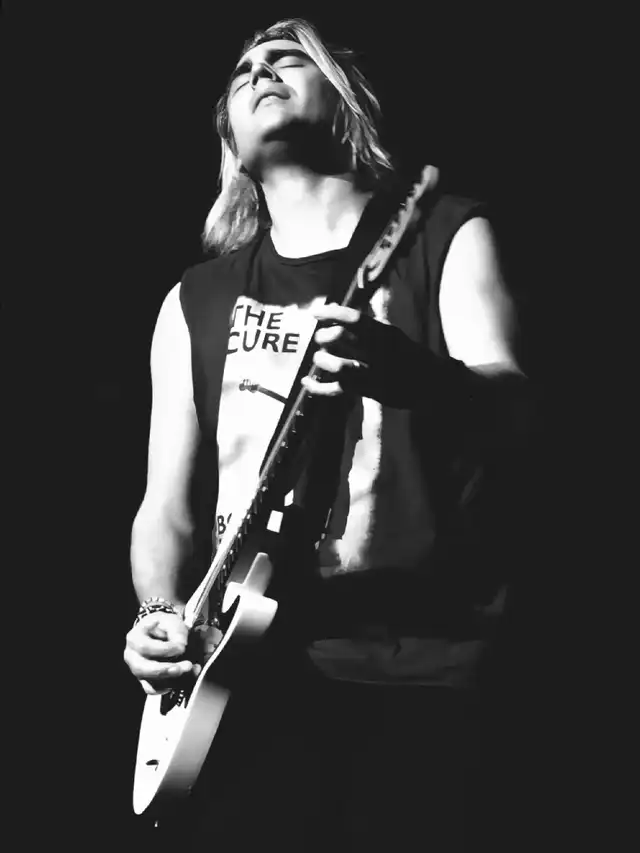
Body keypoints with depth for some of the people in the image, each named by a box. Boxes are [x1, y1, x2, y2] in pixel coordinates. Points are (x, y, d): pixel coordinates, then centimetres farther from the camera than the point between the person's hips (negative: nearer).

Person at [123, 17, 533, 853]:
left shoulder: (445, 235, 5)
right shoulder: (197, 298, 16)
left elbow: (511, 408, -11)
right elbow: (168, 500, 13)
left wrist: (406, 373, -33)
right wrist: (159, 614, -7)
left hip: (410, 677, -3)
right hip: (241, 676, 3)